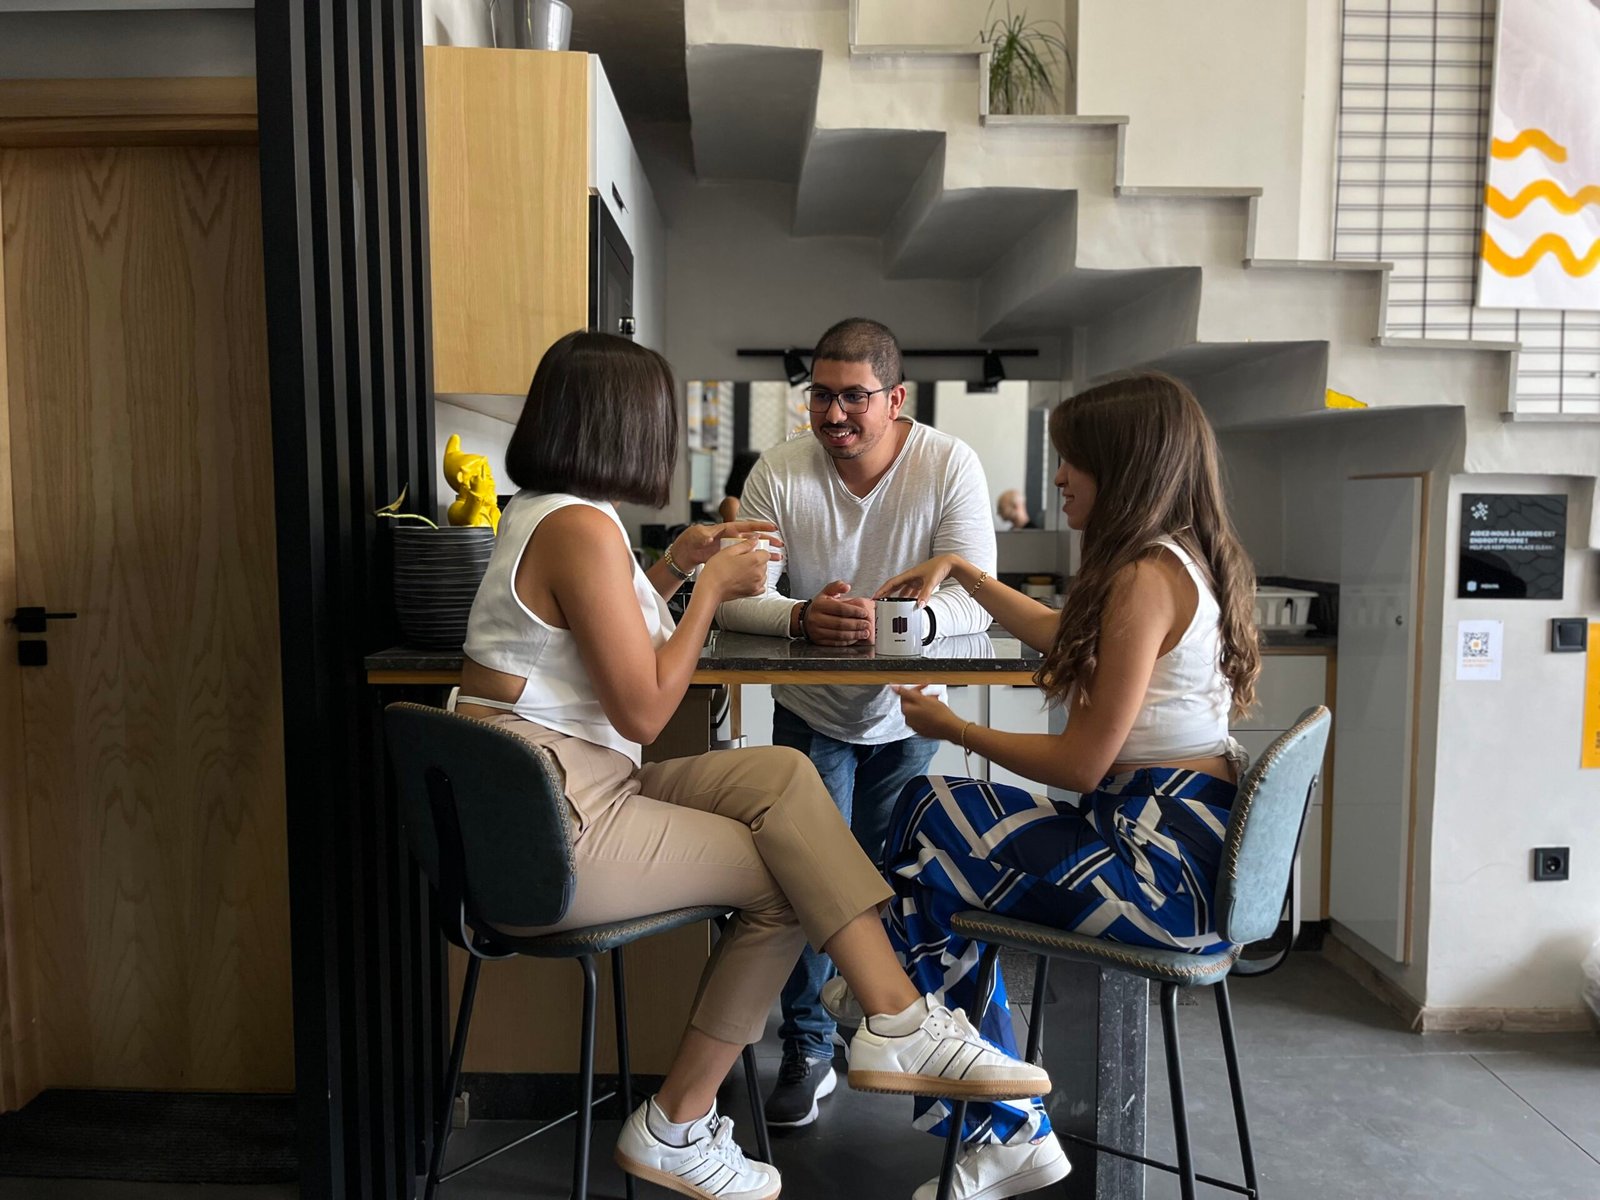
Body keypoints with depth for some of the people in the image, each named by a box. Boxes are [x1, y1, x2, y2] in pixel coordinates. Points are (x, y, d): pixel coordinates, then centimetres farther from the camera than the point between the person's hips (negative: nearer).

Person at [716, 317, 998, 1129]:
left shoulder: (950, 466, -15)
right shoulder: (779, 473, -13)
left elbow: (973, 602, -22)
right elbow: (732, 596, -18)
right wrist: (800, 617, -39)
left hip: (906, 714, 0)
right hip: (810, 712, 0)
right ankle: (806, 1048, 17)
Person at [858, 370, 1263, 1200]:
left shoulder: (1145, 575, -18)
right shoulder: (1183, 559, 13)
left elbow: (1082, 763, -18)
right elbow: (1060, 635, 30)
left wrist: (952, 728, -5)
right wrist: (960, 570, 29)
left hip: (1165, 864, -10)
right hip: (1193, 840, 10)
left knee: (926, 828, -4)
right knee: (930, 815, 10)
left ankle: (1003, 1133, 14)